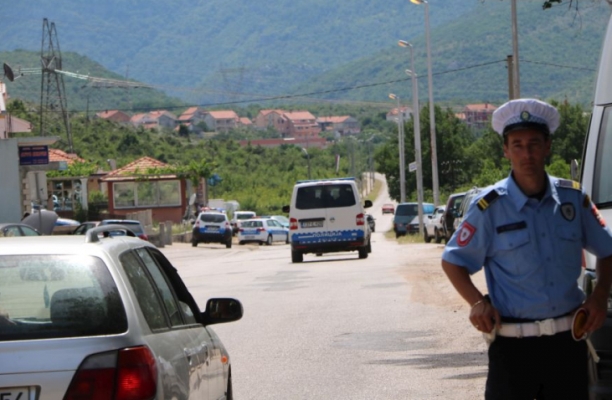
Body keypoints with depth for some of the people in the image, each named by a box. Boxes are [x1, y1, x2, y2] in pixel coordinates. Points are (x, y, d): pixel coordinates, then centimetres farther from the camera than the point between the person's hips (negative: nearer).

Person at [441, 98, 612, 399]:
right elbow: (453, 261, 1)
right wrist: (477, 302, -14)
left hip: (568, 340, 3)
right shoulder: (490, 206, -6)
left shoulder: (573, 198, 4)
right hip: (513, 344, -3)